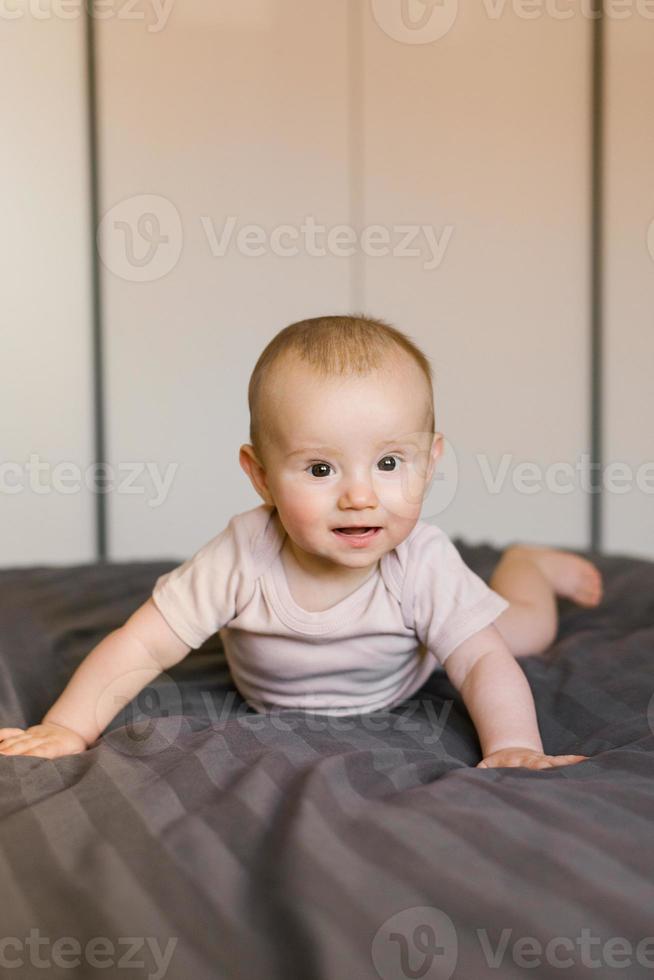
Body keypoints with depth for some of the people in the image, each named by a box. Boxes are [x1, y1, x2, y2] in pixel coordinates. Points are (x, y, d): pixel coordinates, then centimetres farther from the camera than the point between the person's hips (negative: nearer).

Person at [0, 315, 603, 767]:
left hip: (403, 689, -1)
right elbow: (142, 647, -35)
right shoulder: (242, 560, -40)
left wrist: (513, 746, -55)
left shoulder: (423, 563, -39)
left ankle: (525, 564, 45)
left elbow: (485, 664, -38)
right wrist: (67, 728, -44)